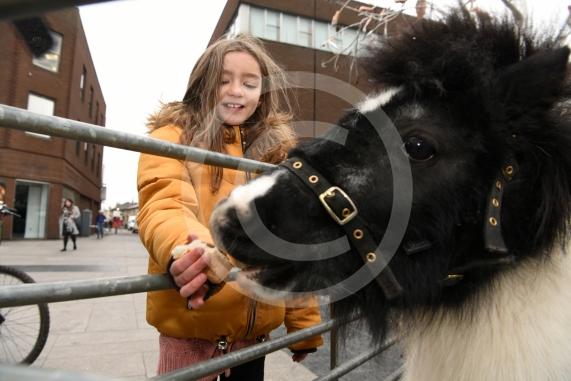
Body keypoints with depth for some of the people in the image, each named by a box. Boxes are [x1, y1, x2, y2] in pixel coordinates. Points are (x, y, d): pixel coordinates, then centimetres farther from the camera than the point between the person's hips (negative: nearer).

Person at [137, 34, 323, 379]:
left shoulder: (278, 152, 9)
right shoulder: (173, 138, -3)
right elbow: (163, 205, -21)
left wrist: (303, 325, 6)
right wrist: (185, 248, -44)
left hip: (256, 326, 4)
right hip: (191, 324, -4)